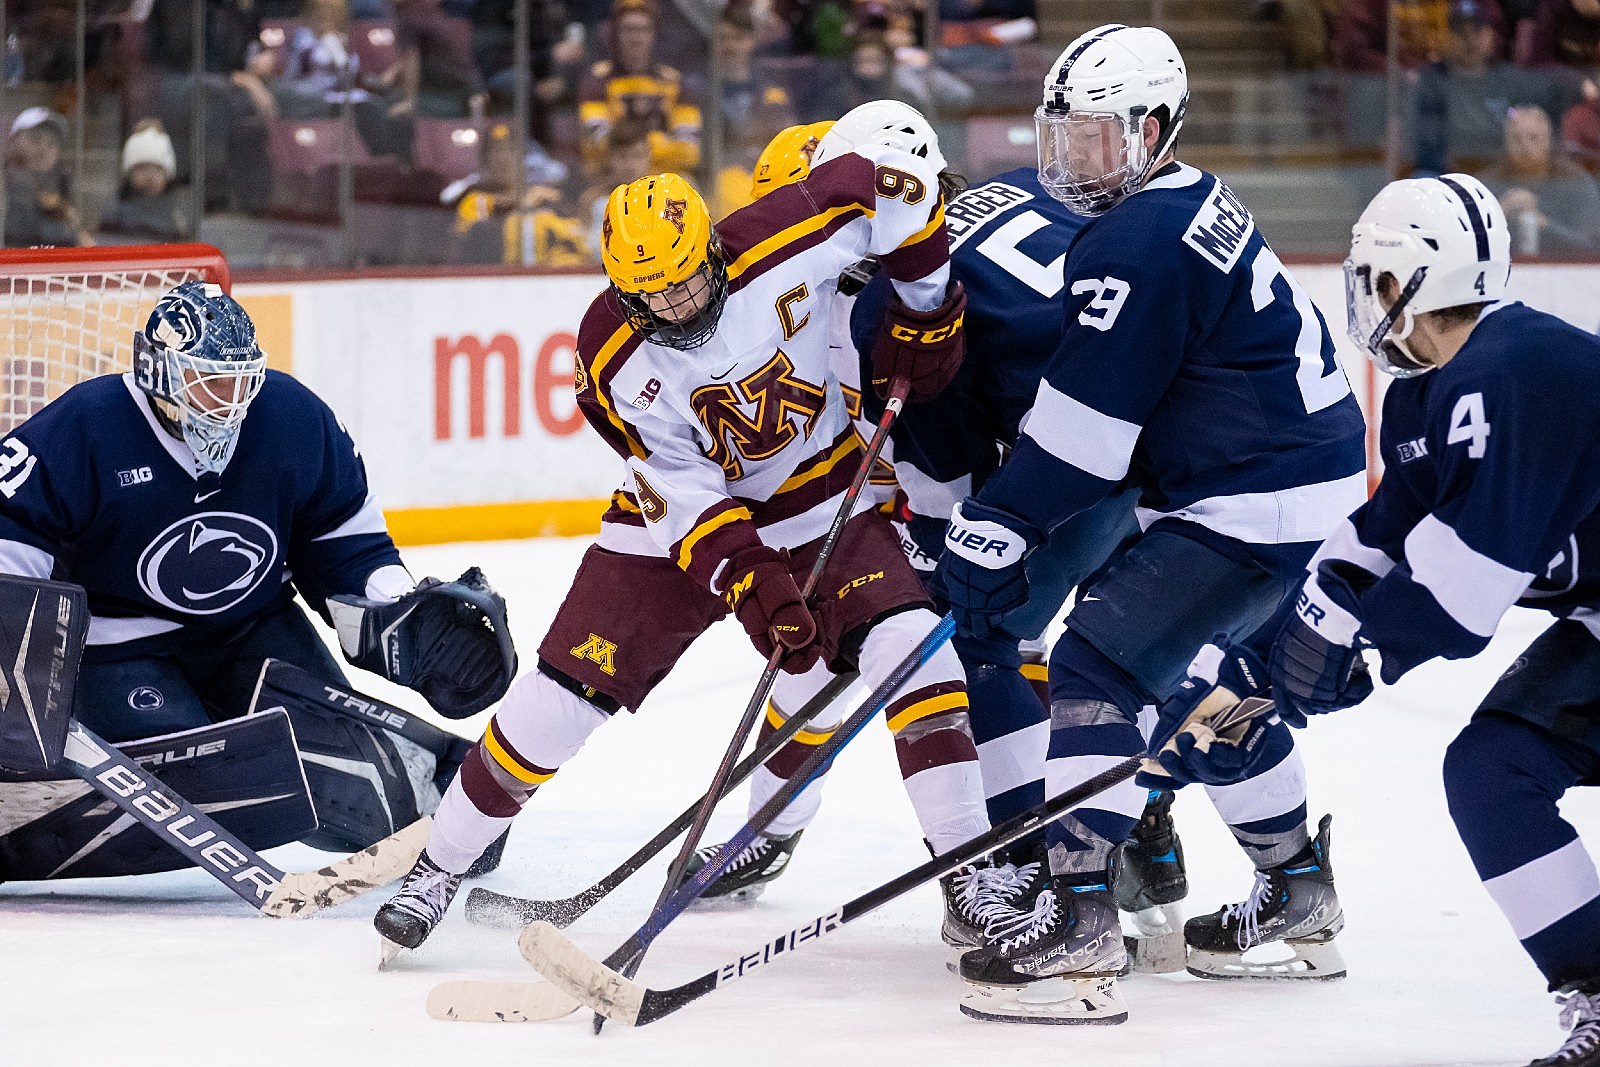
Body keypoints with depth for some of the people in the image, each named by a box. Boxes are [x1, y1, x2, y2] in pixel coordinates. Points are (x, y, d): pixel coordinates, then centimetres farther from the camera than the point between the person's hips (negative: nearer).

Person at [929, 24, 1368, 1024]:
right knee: (1206, 677, 26)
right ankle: (1300, 896, 36)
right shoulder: (1192, 206, 14)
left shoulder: (1142, 241, -19)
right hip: (1310, 477, 11)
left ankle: (1077, 926, -23)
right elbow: (1105, 394, 22)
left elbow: (1083, 418, -20)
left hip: (1255, 503, -11)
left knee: (1098, 663, -15)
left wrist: (997, 533, -15)